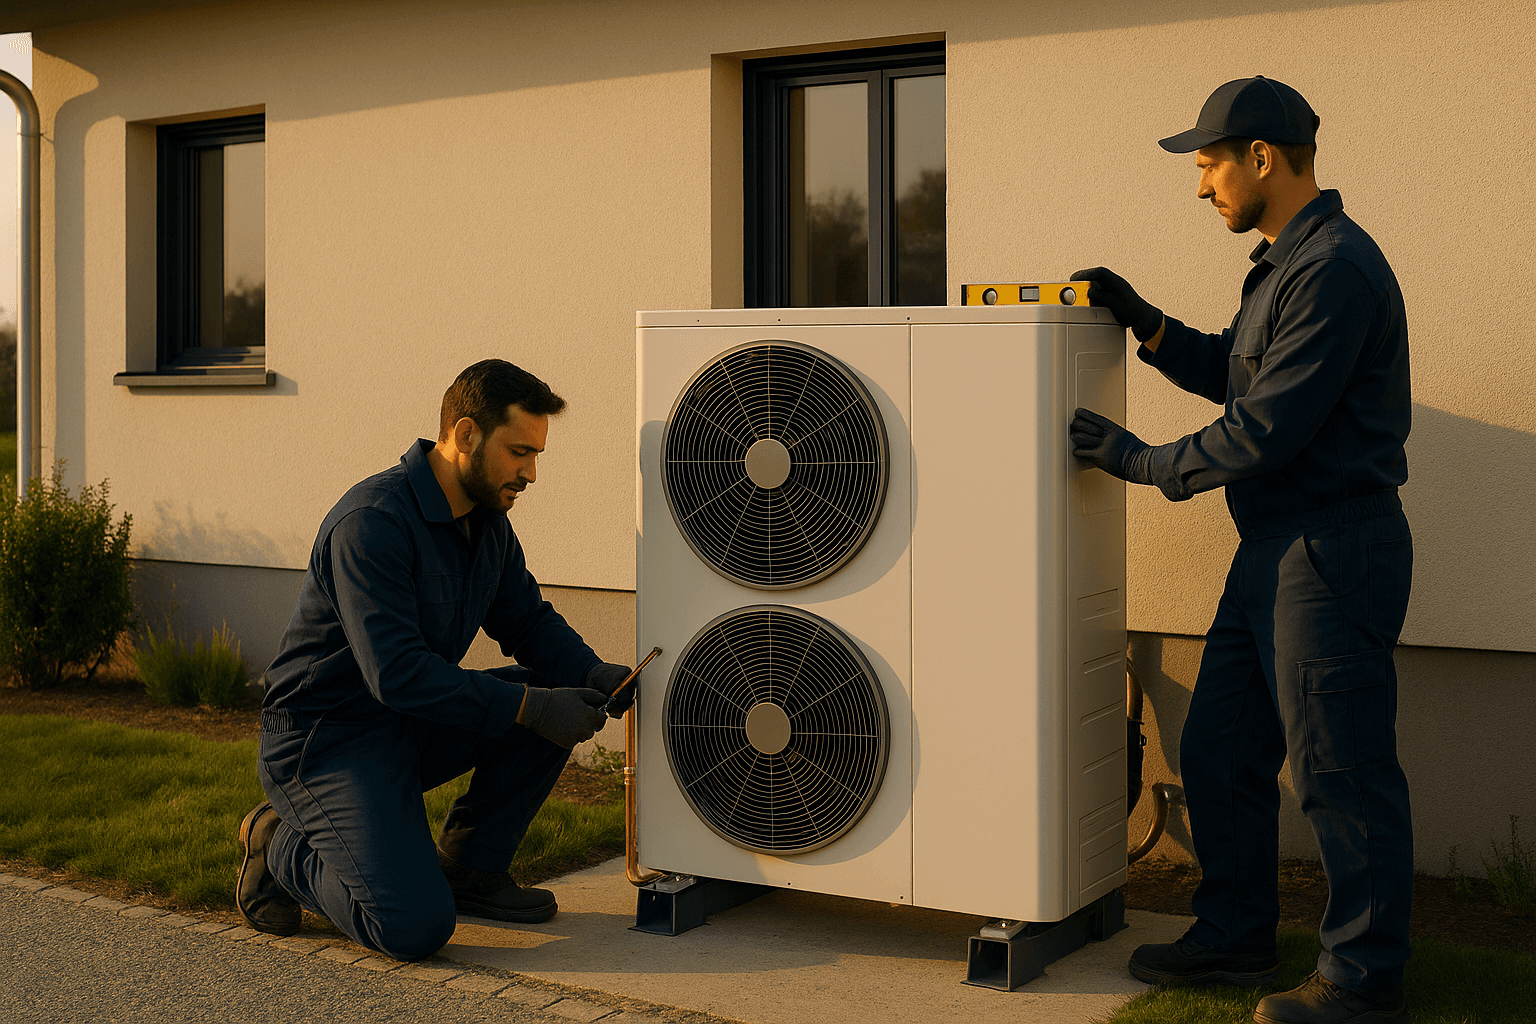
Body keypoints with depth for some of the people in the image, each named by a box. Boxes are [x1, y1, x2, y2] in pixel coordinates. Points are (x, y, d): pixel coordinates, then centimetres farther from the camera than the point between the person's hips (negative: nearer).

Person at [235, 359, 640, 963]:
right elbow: (396, 673, -31)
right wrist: (529, 707, -31)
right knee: (415, 928, -23)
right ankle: (285, 848, 4)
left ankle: (471, 868, 6)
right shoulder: (372, 521, -25)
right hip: (326, 740, -9)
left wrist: (593, 675, -11)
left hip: (413, 728, 9)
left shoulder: (488, 520, 4)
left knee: (562, 700, -8)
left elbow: (529, 622, 11)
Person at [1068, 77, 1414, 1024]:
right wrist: (1145, 323, 13)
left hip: (1335, 552, -10)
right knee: (1220, 753, 15)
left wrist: (1142, 462, -11)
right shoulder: (1287, 264, 15)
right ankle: (1238, 935, 29)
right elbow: (1236, 375, 25)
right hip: (1276, 549, 10)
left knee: (1342, 774, -1)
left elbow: (1267, 429, -21)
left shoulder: (1336, 268, -18)